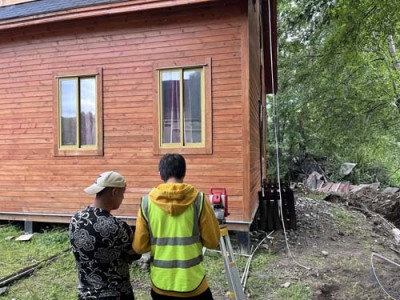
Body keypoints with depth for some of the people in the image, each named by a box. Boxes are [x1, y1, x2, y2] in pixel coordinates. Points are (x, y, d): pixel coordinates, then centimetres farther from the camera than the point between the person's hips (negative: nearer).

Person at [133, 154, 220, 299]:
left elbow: (139, 246, -3)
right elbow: (212, 241, -5)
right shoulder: (198, 199, -12)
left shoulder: (147, 201, -8)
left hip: (160, 284, 2)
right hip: (193, 283, -1)